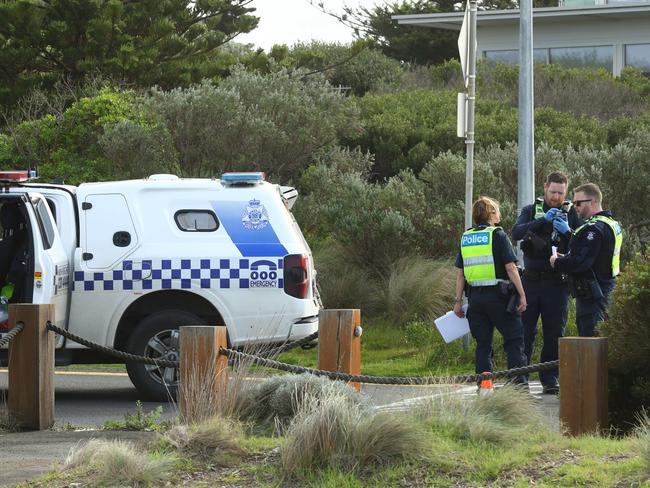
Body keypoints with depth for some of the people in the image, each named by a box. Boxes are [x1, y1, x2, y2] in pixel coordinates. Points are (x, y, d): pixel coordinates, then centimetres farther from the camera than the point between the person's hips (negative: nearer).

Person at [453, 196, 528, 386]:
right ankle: (519, 384, -5)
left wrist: (458, 301, 14)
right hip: (498, 295, -5)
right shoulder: (497, 235, -6)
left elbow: (460, 273, 10)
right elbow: (510, 267, -10)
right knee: (514, 340, 2)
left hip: (475, 297, 5)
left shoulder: (466, 238, 10)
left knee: (483, 343, 10)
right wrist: (522, 295, -6)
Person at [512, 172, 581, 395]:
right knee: (525, 330, -2)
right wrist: (543, 220, -22)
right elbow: (516, 232, -12)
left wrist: (567, 232, -20)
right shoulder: (531, 210, 7)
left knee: (554, 334, 2)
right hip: (531, 280, 0)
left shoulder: (571, 213, 6)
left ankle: (550, 379, 9)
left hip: (557, 282, 0)